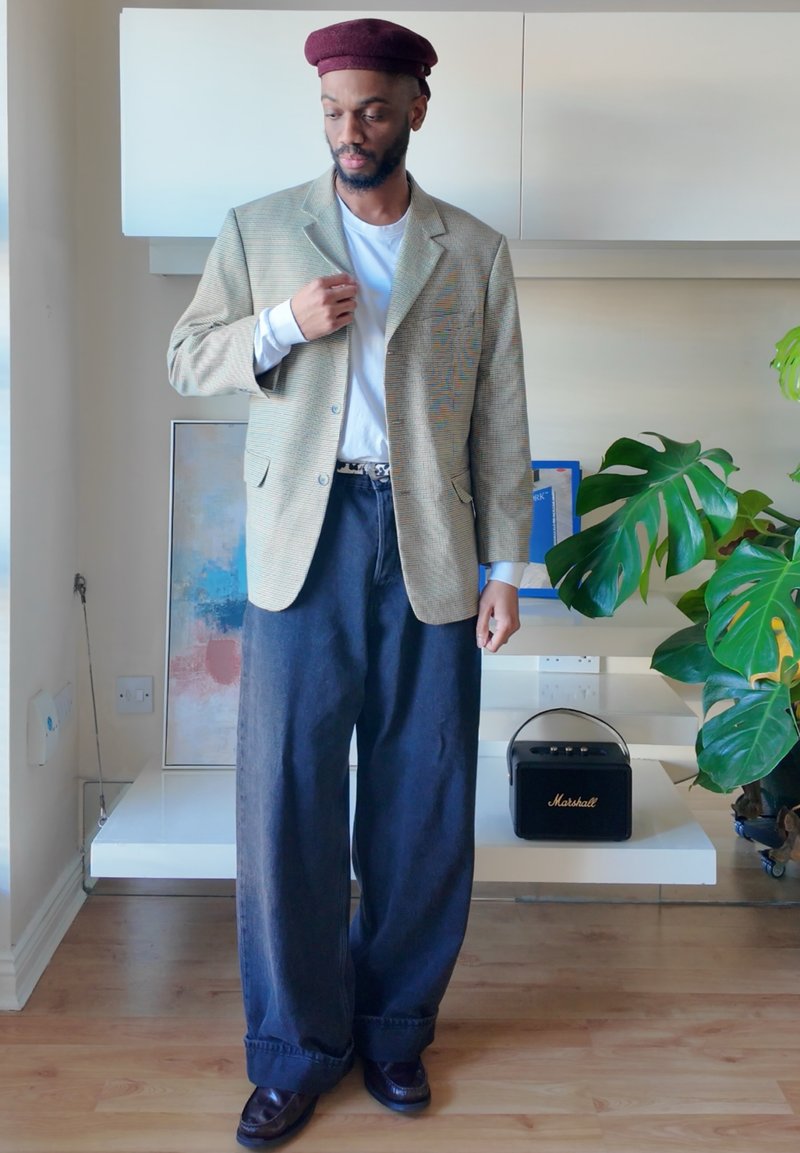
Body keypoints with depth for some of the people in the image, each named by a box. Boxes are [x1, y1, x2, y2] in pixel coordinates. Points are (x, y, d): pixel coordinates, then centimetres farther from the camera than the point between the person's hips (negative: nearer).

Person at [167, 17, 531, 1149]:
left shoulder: (476, 252, 8)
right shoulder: (258, 231, 7)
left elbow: (500, 419, 7)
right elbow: (187, 358, 7)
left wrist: (505, 566, 2)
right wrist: (284, 324, -11)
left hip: (430, 547, 1)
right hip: (302, 542, 0)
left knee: (422, 804, 7)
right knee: (287, 799, 0)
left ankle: (395, 1025, 25)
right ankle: (298, 1048, 16)